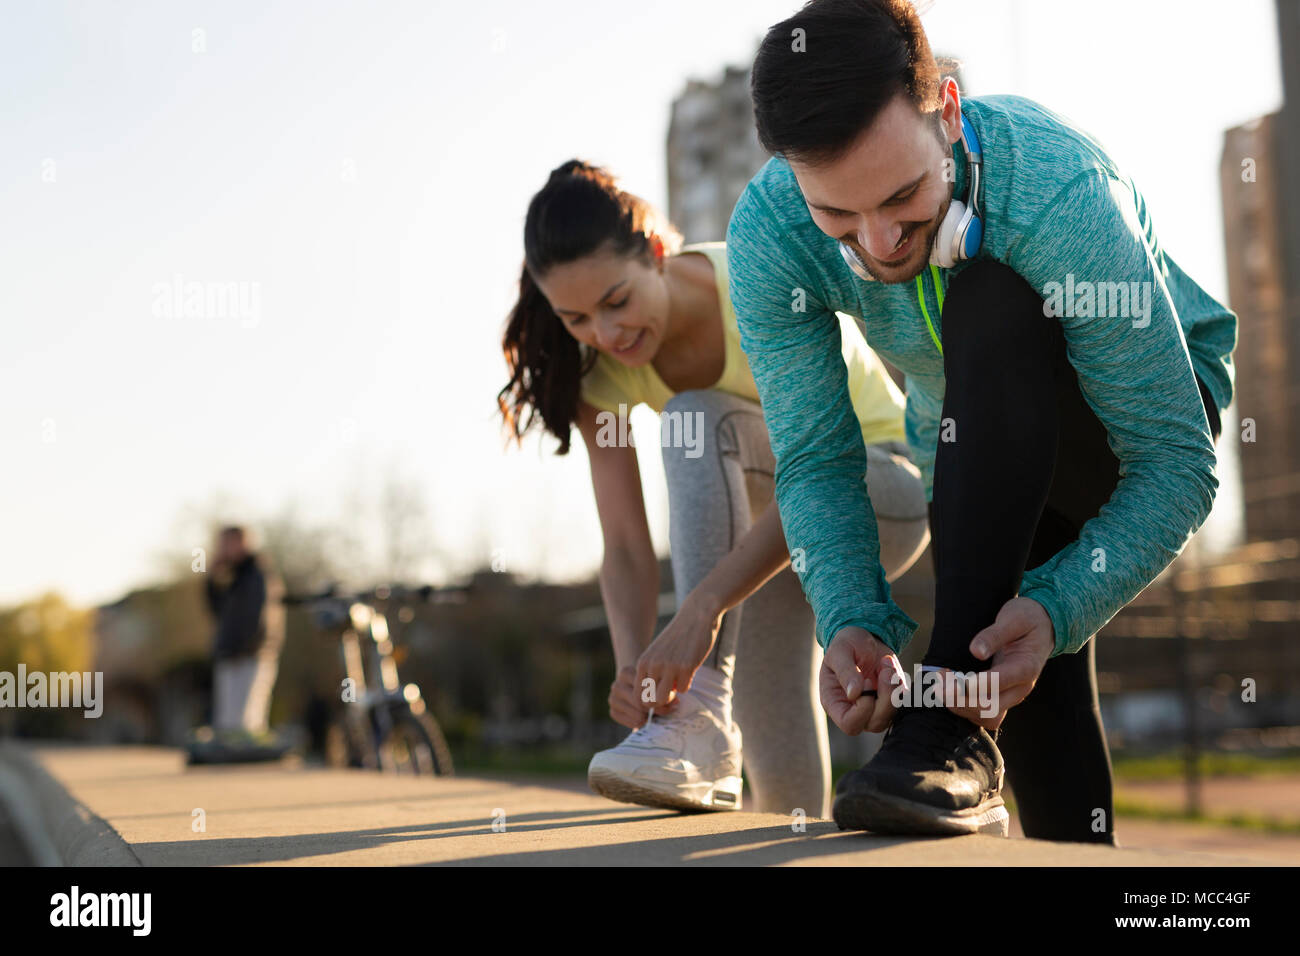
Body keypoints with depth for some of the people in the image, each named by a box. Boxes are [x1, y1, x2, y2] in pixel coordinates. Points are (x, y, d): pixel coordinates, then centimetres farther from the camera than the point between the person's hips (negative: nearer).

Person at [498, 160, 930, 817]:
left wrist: (700, 609, -49)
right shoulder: (598, 372, -14)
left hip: (887, 492, -5)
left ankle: (703, 717, -38)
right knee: (788, 795, -8)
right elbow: (626, 546, -17)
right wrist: (633, 664, -36)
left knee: (697, 424, -35)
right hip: (768, 522, 5)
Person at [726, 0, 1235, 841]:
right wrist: (854, 623, -38)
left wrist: (1058, 609, -48)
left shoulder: (1062, 195, -37)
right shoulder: (766, 237, -25)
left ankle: (955, 729, -38)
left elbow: (1177, 462, -33)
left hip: (1151, 406, -4)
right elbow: (816, 462, -20)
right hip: (983, 453, 4)